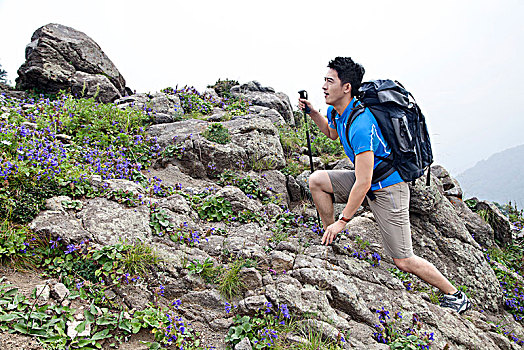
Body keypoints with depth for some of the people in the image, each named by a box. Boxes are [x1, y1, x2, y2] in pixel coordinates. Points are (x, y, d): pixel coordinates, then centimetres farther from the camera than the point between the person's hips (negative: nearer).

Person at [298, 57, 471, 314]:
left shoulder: (360, 124, -31)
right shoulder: (337, 111, -2)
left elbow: (363, 183, -31)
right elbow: (332, 133, 25)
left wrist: (343, 221, -22)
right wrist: (312, 113, 8)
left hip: (388, 189, -8)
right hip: (368, 179, 8)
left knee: (403, 261, -3)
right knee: (317, 180, -4)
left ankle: (455, 296, 20)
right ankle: (330, 242, 10)